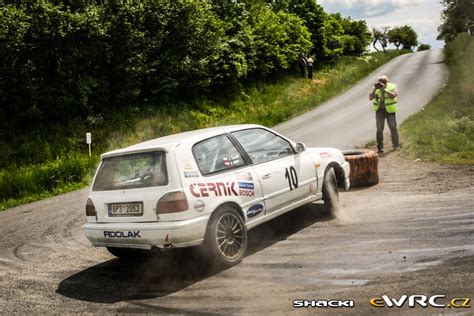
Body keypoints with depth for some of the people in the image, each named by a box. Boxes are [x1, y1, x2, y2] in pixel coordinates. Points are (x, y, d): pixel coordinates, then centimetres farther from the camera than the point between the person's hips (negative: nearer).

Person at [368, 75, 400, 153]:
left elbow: (394, 95, -26)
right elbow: (370, 98, -10)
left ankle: (396, 145, 15)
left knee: (393, 128, 0)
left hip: (390, 110, -1)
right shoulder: (375, 88, -3)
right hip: (379, 111, 1)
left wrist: (384, 89, -33)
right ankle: (380, 148, 1)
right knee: (379, 129, -5)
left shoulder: (392, 87, -8)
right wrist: (375, 89, -24)